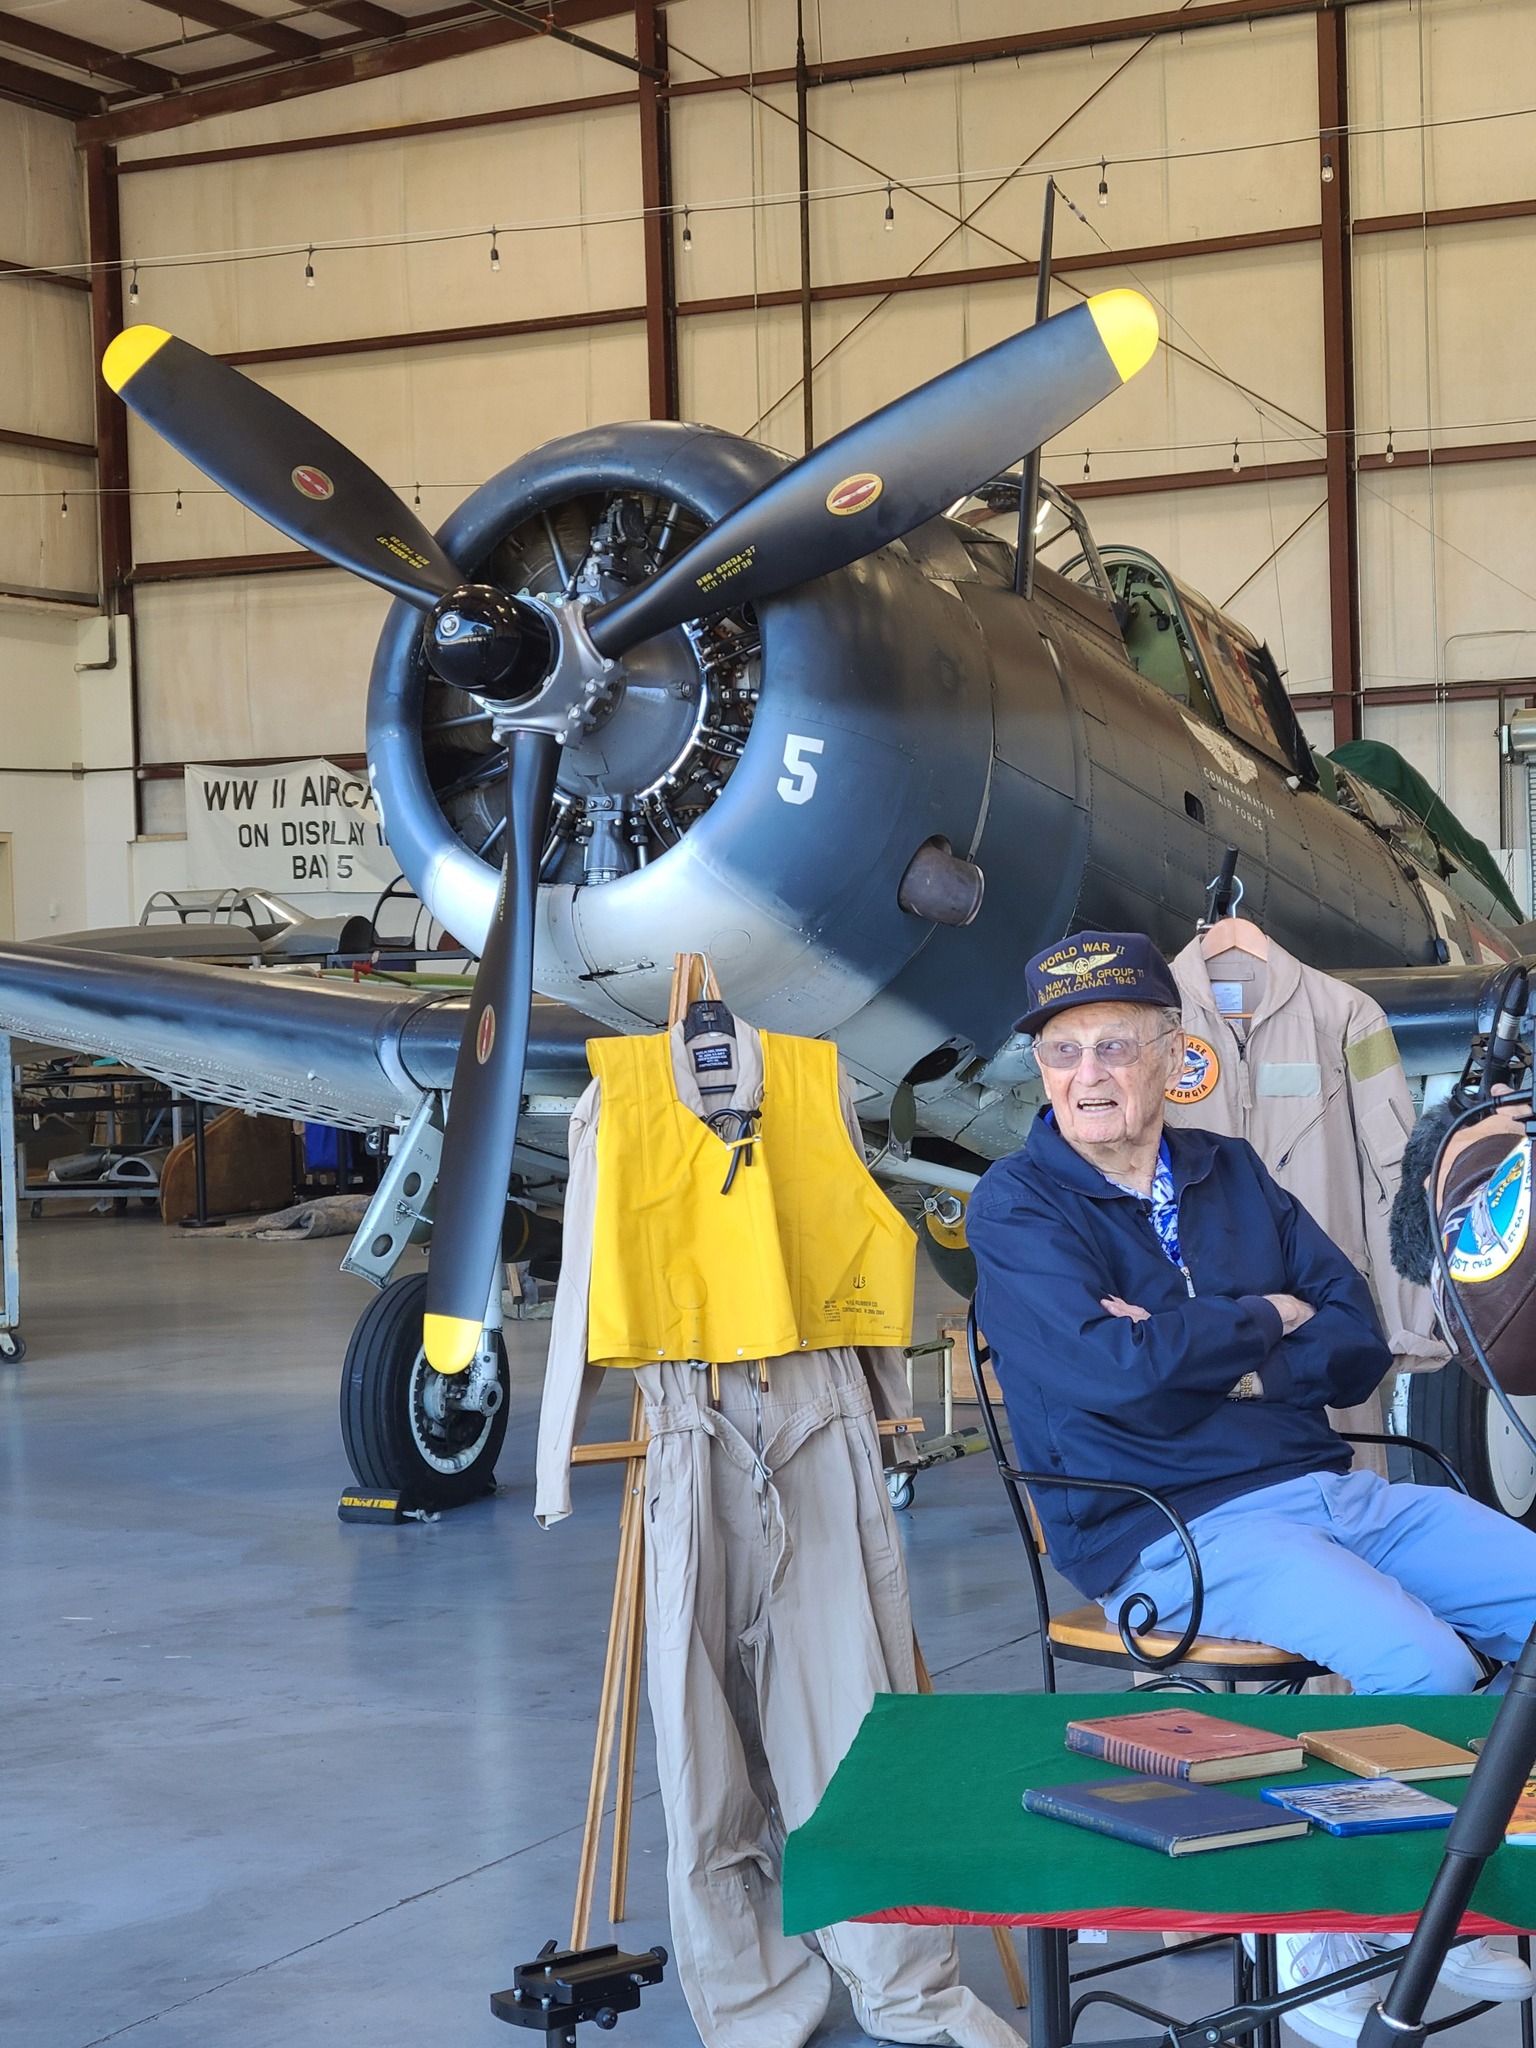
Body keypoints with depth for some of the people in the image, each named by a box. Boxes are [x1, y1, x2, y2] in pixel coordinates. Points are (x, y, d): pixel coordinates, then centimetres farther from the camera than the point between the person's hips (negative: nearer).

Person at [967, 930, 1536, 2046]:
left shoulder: (1233, 1175, 15)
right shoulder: (1017, 1207, -3)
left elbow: (1358, 1346, 7)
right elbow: (1114, 1369, -20)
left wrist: (1212, 1359, -10)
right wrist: (1264, 1318, -5)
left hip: (1325, 1488, 7)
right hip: (1171, 1530, -7)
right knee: (1424, 1666, -27)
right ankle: (1324, 1936, -6)